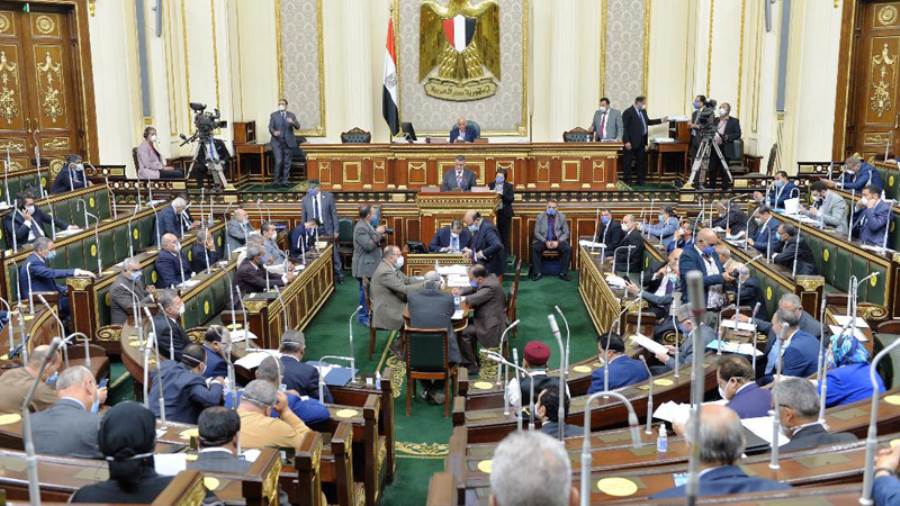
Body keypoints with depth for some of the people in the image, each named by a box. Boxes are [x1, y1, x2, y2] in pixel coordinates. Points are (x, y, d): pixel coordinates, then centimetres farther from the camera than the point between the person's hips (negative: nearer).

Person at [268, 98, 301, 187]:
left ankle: (285, 181, 12)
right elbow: (270, 127, -2)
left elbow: (298, 126, -4)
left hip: (289, 142, 2)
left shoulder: (291, 115, 7)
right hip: (277, 142, -2)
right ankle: (276, 180, 0)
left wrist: (292, 122, -25)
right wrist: (274, 132, -24)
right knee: (278, 161, -11)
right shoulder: (273, 115, 5)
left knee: (287, 163, 5)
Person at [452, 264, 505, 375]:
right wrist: (461, 291, -1)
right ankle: (473, 358, 20)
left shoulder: (490, 287, -25)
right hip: (491, 318, 11)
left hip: (492, 326, -10)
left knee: (463, 332, -14)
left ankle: (471, 366, -3)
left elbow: (473, 300, -29)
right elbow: (474, 288, 17)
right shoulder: (489, 278, 4)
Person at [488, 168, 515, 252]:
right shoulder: (491, 185, 11)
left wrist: (502, 194, -19)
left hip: (504, 213, -1)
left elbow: (511, 199, -6)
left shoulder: (509, 186, 5)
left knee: (504, 235, 0)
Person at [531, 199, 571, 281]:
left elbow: (566, 233, 2)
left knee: (568, 249, -28)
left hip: (557, 241, 0)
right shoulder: (540, 217, 3)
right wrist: (545, 241, -16)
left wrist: (558, 242, -16)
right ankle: (537, 273, -21)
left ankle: (563, 273, -18)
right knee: (535, 248, -30)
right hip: (543, 241, 0)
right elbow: (536, 232, 0)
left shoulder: (562, 217, 4)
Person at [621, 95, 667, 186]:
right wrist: (626, 141, -20)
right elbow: (625, 128, -16)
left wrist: (661, 120, 19)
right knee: (628, 161, -1)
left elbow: (648, 121, 24)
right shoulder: (628, 112, -12)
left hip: (641, 141, 8)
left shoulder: (643, 111, 13)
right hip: (632, 141, -8)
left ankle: (640, 179, 17)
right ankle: (627, 180, 4)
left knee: (641, 161, 11)